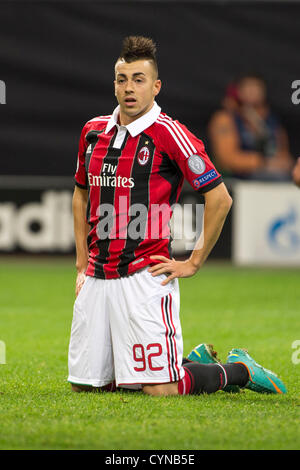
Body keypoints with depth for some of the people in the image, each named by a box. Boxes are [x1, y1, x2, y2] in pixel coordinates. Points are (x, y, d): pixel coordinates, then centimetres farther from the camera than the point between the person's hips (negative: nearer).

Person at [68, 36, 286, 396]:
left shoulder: (169, 134, -9)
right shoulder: (94, 131, 10)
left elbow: (220, 198, -9)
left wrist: (193, 264, -8)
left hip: (145, 275, -6)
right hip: (97, 276, 6)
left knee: (159, 388, -13)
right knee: (84, 382, 8)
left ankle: (238, 371, 16)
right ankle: (193, 360, 27)